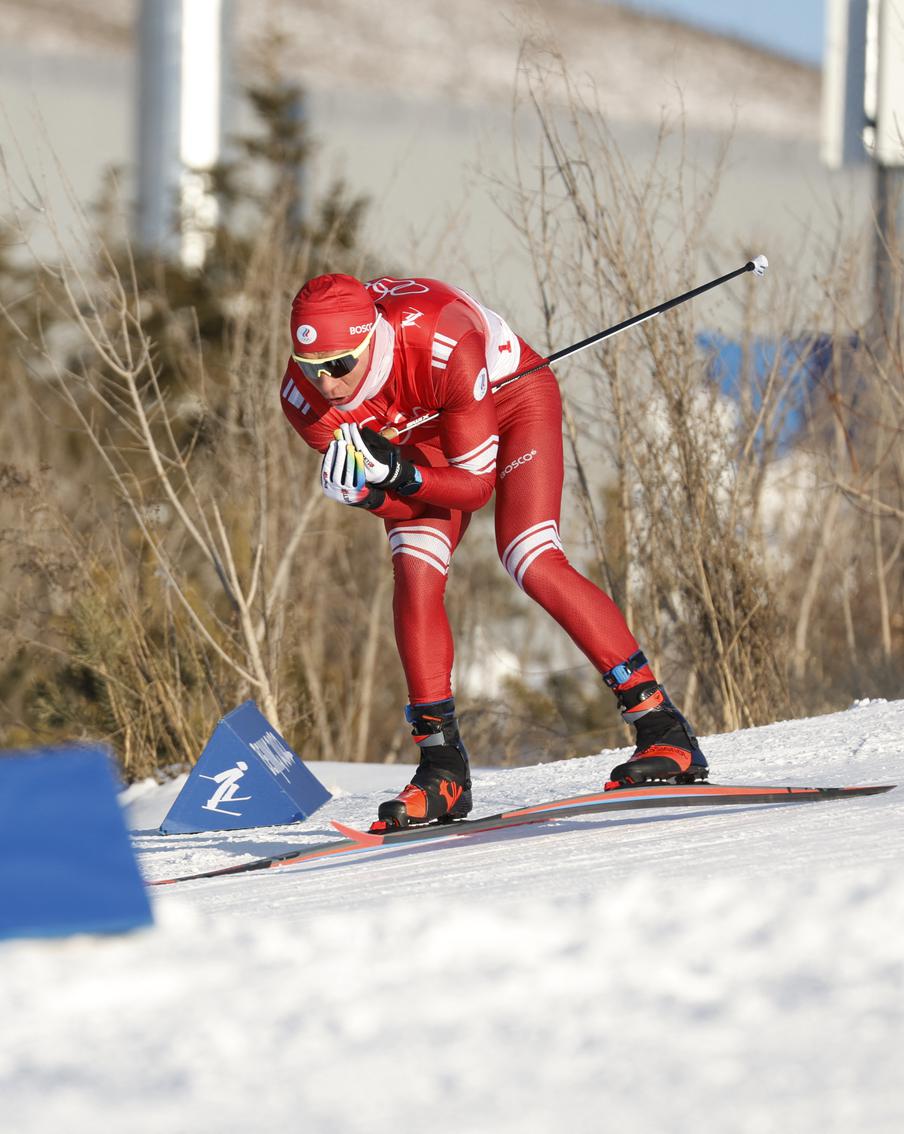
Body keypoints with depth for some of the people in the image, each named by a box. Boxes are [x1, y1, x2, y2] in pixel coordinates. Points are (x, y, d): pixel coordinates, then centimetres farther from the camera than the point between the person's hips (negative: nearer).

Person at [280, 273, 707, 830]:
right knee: (413, 572, -16)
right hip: (425, 432, 4)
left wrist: (398, 475, -46)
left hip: (512, 395, -4)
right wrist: (365, 489, -40)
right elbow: (403, 504, -18)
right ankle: (443, 768, -9)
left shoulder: (440, 345, -42)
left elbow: (476, 486, -31)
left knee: (533, 561, -22)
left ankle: (664, 728, -18)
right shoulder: (305, 397, -27)